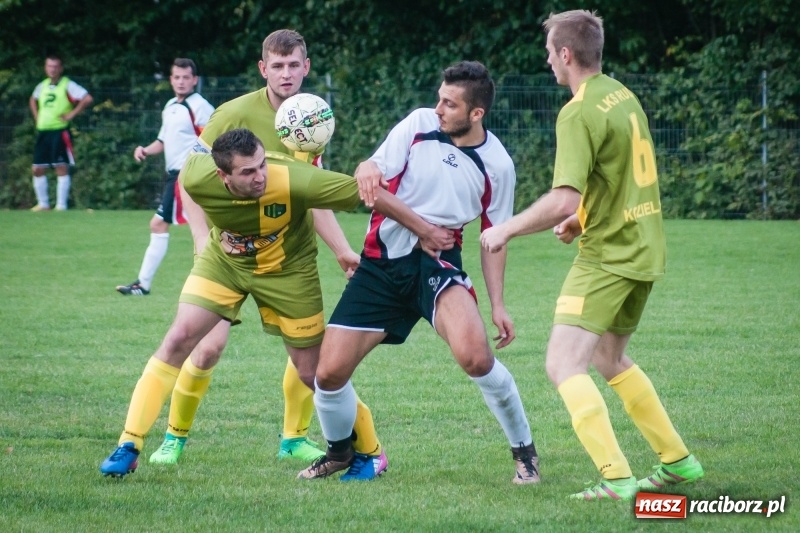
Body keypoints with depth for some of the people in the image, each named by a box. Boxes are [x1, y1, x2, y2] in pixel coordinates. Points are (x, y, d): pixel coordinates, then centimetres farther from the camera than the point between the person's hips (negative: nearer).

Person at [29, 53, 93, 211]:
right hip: (42, 132, 7)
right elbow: (33, 100, 35)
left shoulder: (67, 85, -7)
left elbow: (87, 99, -18)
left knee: (62, 168, -8)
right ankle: (43, 203, 18)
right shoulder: (43, 85, 14)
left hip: (60, 132, -7)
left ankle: (61, 205, -6)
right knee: (38, 169, 6)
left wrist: (72, 114, -15)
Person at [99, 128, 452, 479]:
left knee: (313, 373, 2)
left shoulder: (295, 182, -38)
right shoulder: (196, 178, -30)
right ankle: (129, 446, -8)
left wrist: (426, 230, -23)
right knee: (178, 339, -14)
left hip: (287, 269, -2)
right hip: (224, 261, 2)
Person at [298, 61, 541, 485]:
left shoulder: (496, 165, -2)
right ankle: (340, 451, 28)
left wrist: (497, 304, 3)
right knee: (329, 372, -5)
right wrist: (367, 170, -30)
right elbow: (373, 172, -5)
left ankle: (524, 450, -6)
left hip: (437, 264, -2)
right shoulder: (419, 124, -2)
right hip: (381, 263, 2)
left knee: (474, 354, -28)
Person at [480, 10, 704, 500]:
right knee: (610, 358, 24)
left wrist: (506, 230, -15)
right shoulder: (624, 95, 10)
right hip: (644, 249, 9)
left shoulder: (580, 113, -19)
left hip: (608, 255, -9)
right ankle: (677, 460, 28)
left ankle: (617, 479, -22)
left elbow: (564, 199, -26)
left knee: (565, 365, -12)